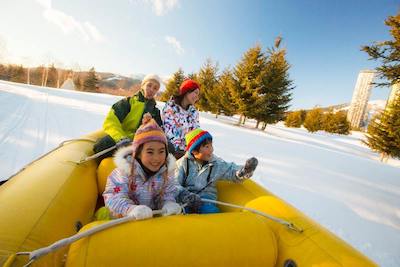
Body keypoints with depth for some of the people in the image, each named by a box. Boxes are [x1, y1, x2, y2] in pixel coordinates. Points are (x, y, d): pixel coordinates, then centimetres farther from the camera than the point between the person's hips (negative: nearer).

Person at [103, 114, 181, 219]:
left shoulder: (167, 171, -7)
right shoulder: (126, 170, -15)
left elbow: (167, 196, -1)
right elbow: (113, 197, -20)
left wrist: (169, 204, -23)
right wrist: (132, 209, -37)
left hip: (154, 218, 0)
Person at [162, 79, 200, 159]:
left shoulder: (194, 112, 10)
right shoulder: (170, 107, -5)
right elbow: (168, 130, -12)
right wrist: (178, 149, -17)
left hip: (187, 151, 4)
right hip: (172, 150, -4)